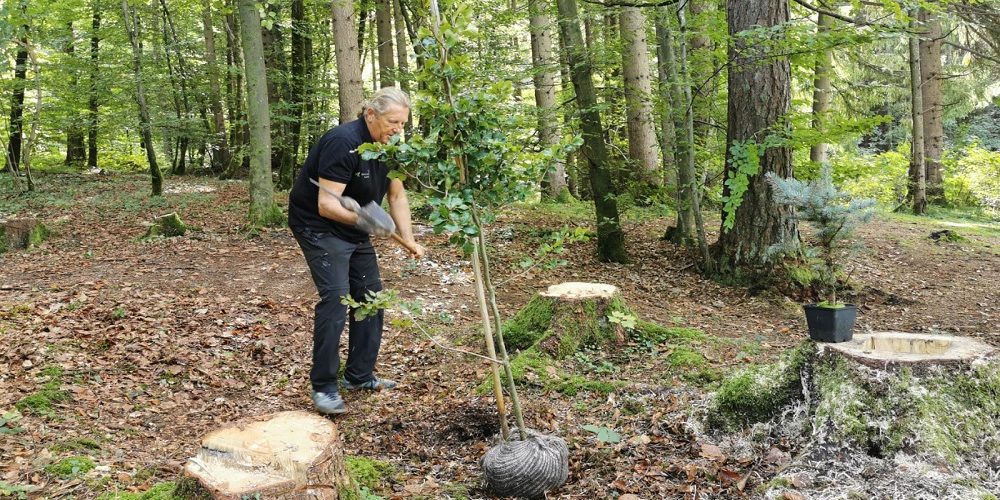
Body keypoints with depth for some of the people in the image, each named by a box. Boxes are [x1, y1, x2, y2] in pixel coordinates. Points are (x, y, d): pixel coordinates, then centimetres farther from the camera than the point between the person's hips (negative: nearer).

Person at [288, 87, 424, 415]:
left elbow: (397, 196, 4)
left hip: (354, 229, 9)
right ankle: (323, 387, -9)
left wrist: (409, 240, -3)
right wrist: (358, 219, -49)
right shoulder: (343, 143, -27)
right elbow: (326, 205, -32)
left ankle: (360, 376, 20)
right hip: (318, 225, -9)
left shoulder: (389, 146, -1)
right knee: (335, 297, -18)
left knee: (370, 295, 8)